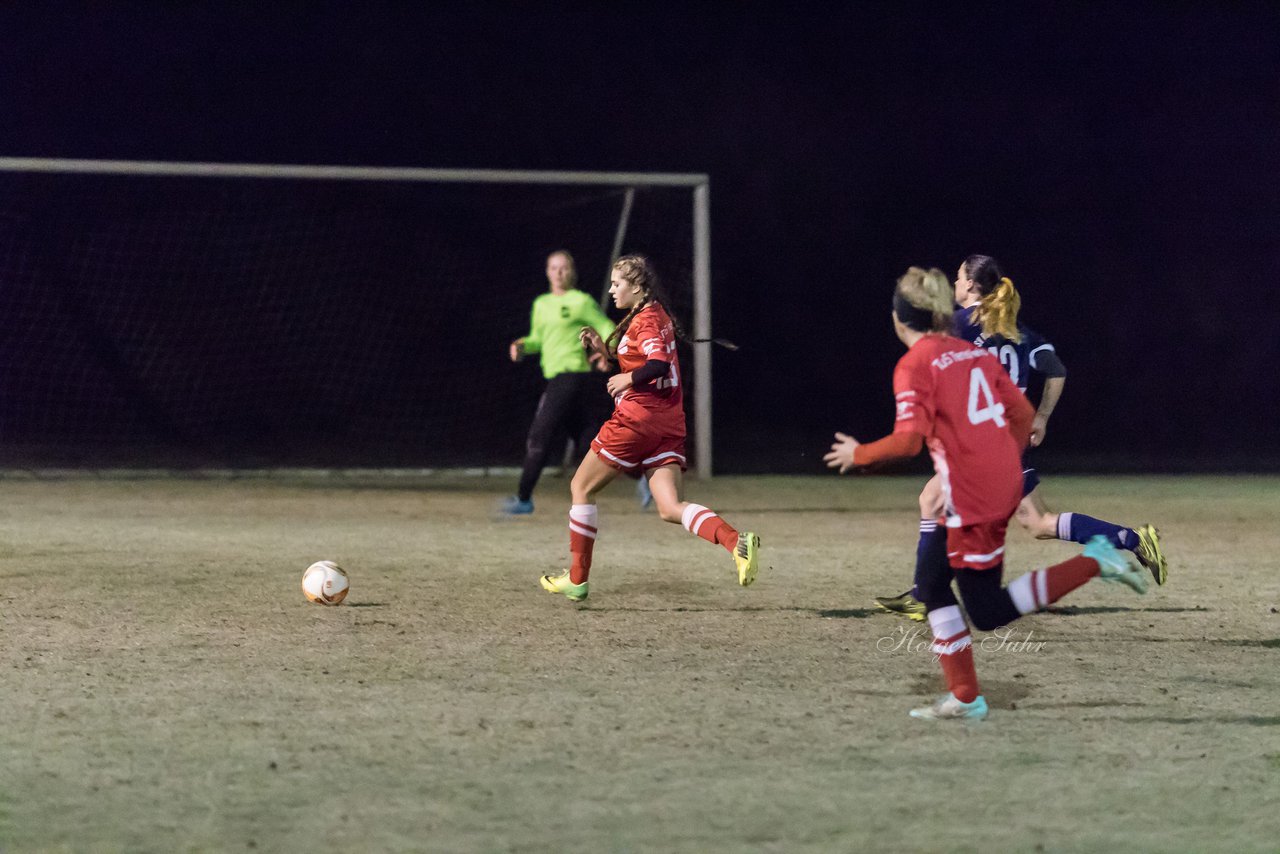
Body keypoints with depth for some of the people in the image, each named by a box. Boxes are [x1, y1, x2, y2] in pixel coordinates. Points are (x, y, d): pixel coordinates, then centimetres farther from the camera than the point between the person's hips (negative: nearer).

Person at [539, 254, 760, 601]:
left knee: (582, 488, 8)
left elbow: (658, 364, -26)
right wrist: (605, 350, 16)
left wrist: (626, 379, -13)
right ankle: (737, 542, -27)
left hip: (636, 417, -9)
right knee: (671, 509, -3)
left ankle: (577, 579, 11)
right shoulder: (657, 316, 19)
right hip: (667, 425, 9)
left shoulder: (646, 320, -11)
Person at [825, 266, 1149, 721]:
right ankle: (964, 696, 13)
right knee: (933, 582, 16)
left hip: (971, 496, -8)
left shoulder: (914, 365, -10)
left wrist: (858, 454, -2)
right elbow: (1023, 412, 14)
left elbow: (908, 440, -18)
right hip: (1005, 483, 8)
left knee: (989, 612, -1)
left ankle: (1093, 562, -14)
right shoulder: (976, 354, 12)